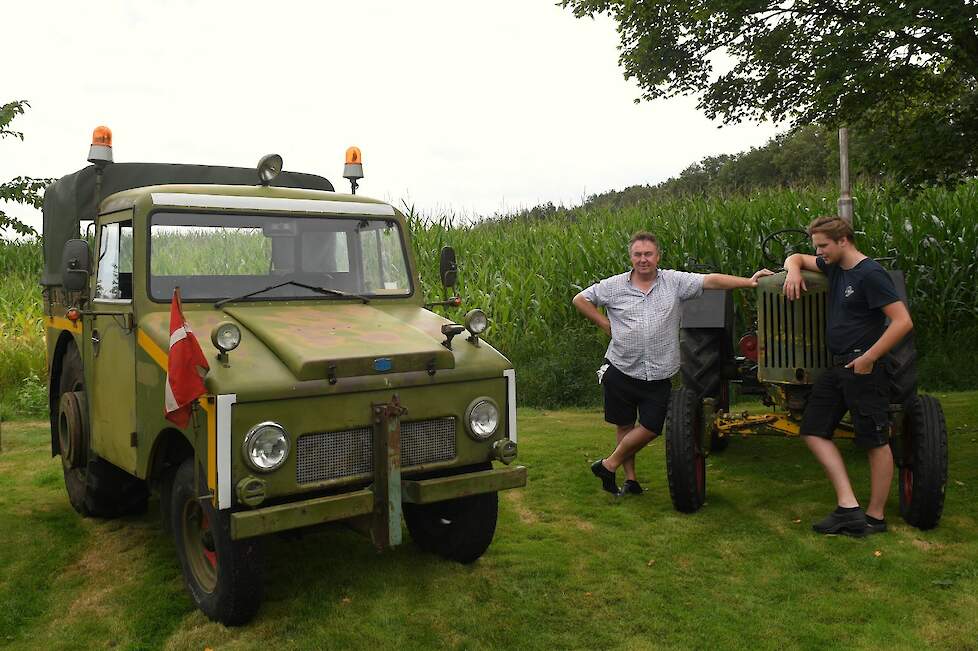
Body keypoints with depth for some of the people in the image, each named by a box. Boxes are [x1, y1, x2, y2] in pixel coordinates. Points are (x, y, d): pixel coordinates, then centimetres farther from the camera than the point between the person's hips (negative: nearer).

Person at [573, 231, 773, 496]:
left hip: (658, 376, 0)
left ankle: (609, 465, 20)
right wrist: (605, 324, 2)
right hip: (621, 370, 0)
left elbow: (711, 280, -6)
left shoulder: (674, 281, 0)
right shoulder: (614, 286, 0)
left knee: (651, 427, 0)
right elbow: (581, 300, 8)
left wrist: (749, 281, -13)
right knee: (624, 425, 9)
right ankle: (630, 479, 25)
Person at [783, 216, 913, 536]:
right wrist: (793, 271, 1)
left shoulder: (870, 274, -15)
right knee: (813, 429, 3)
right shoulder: (833, 267, 10)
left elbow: (903, 321, -20)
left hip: (864, 368, -9)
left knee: (875, 440, 3)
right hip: (837, 366, 9)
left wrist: (868, 358, -19)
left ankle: (875, 516, 15)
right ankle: (848, 507, 1)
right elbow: (796, 258, 25)